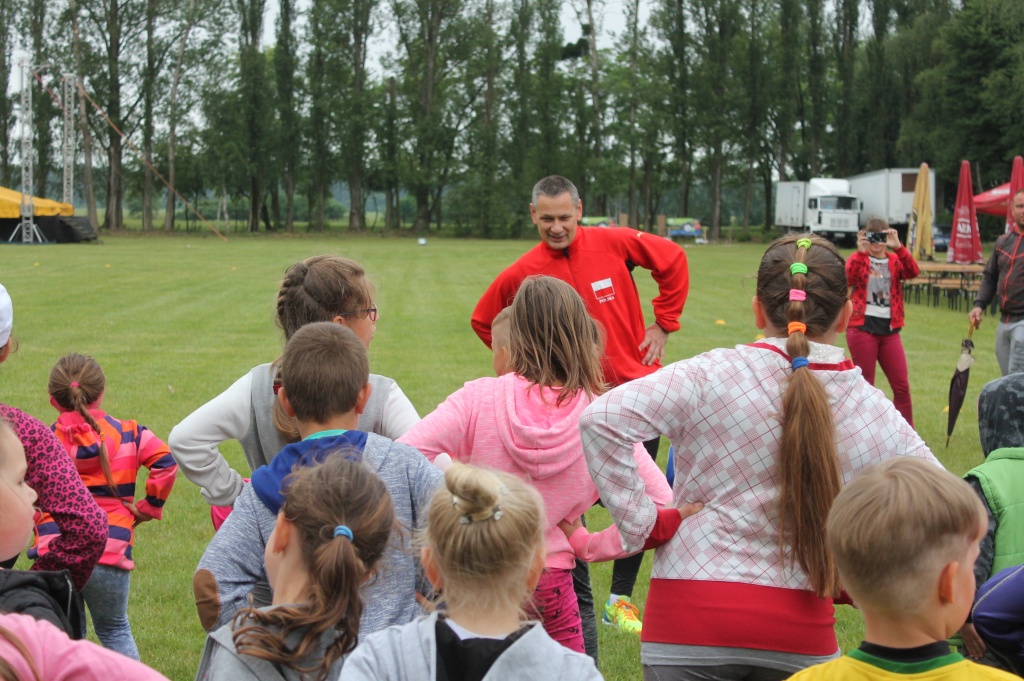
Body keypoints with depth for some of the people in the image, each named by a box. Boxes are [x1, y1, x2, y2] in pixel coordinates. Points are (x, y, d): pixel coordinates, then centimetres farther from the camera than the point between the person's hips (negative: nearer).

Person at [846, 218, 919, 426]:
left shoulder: (895, 261, 11)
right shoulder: (859, 259, 4)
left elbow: (913, 272, -10)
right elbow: (849, 278, -17)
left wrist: (898, 247, -22)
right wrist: (861, 252, -28)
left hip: (889, 330, 3)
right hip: (862, 328, -3)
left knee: (902, 386, 2)